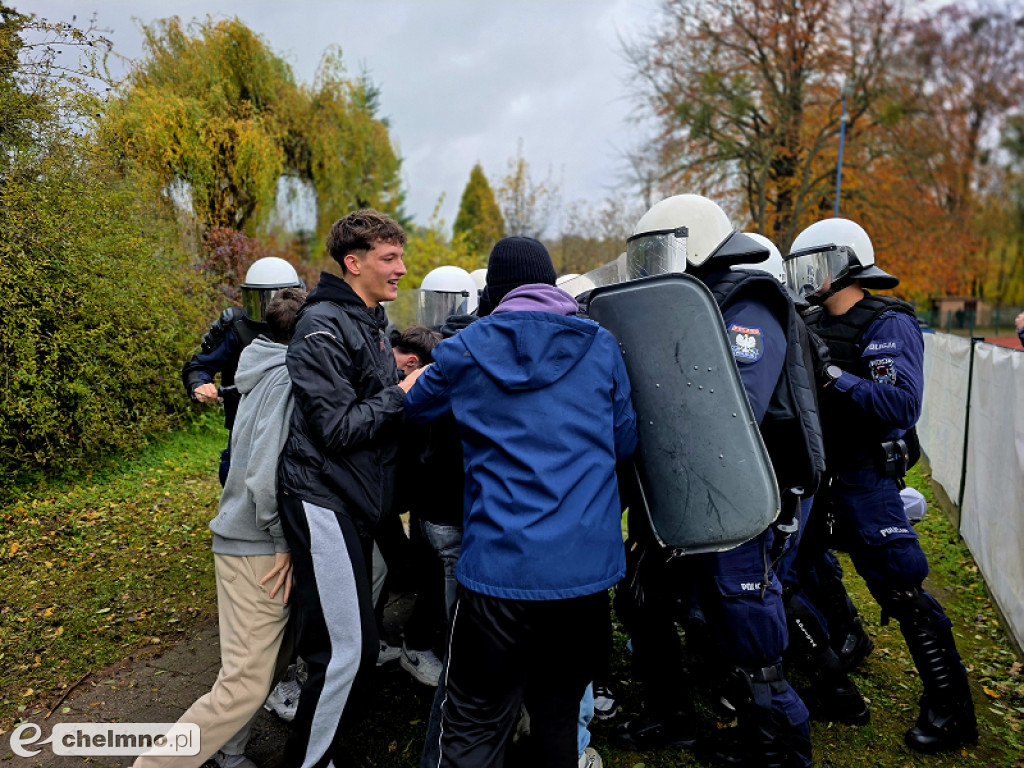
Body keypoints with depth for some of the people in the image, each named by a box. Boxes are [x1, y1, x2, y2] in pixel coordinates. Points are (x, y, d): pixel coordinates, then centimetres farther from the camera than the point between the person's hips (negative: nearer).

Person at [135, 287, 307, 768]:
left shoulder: (267, 375, 10)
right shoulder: (289, 379, -19)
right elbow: (267, 476, -26)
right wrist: (285, 541, -15)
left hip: (257, 541, 9)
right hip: (257, 547, -9)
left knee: (274, 652, 17)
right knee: (246, 684, -3)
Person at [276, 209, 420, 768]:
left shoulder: (370, 323, 15)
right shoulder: (324, 327, -15)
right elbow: (339, 429, -19)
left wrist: (398, 371, 7)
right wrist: (403, 392, -15)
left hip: (356, 502, 10)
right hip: (324, 500, -10)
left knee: (354, 647, 17)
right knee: (347, 651, -7)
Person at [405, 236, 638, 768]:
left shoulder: (465, 350, -2)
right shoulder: (601, 347, 2)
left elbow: (415, 409, 17)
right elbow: (624, 443, 12)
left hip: (501, 566, -2)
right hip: (590, 566, 3)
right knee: (559, 711, 21)